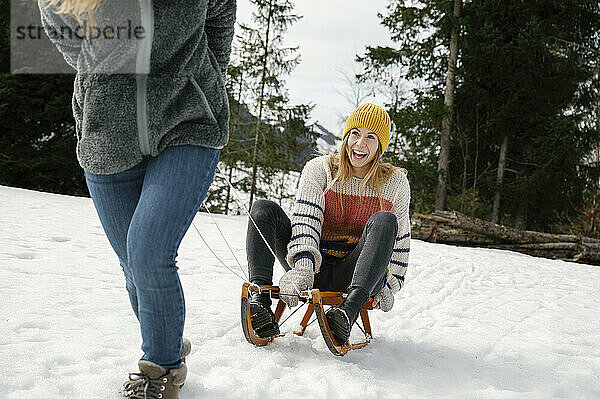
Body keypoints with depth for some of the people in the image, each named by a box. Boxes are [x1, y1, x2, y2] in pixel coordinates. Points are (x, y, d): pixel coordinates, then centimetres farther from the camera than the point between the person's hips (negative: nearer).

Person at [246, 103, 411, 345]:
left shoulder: (395, 182, 6)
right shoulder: (320, 169, 2)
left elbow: (400, 242, 12)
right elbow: (305, 218, -13)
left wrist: (388, 285, 1)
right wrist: (303, 264, -29)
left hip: (355, 275, -1)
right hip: (315, 270, 1)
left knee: (384, 221, -29)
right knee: (264, 209, -17)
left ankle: (349, 310, -48)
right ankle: (260, 299, -36)